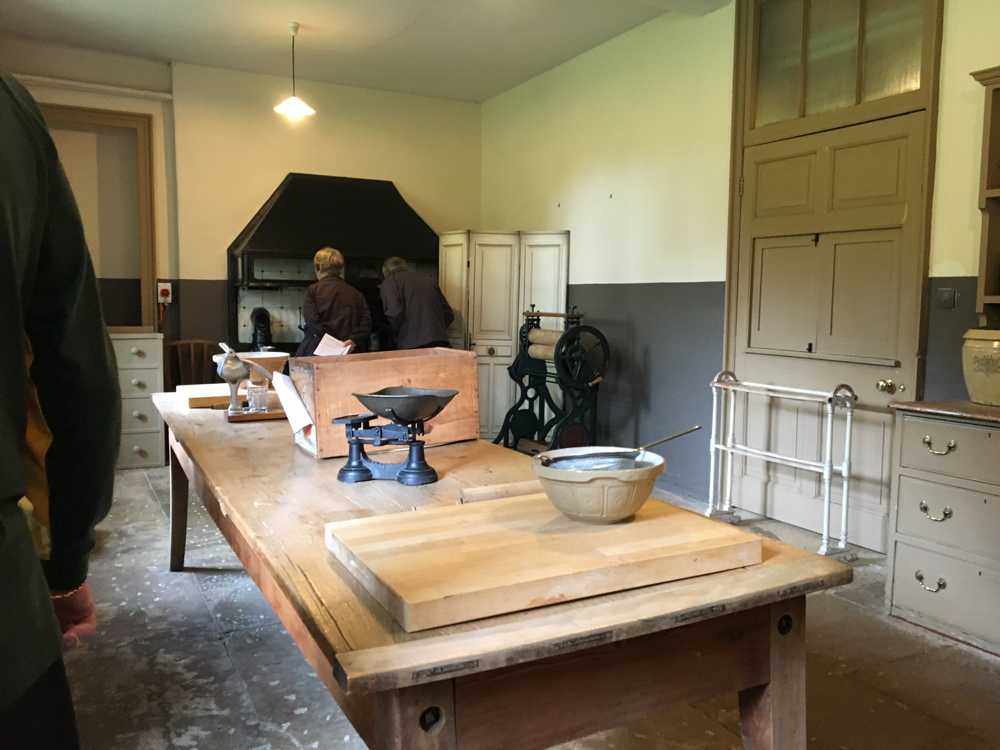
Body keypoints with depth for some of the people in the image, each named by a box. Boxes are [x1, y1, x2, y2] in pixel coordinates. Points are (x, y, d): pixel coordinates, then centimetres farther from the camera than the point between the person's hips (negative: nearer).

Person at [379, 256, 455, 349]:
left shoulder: (389, 282, 7)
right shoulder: (425, 279, 23)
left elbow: (395, 314, -11)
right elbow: (449, 314, 17)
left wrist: (395, 335, 7)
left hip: (411, 345, -5)